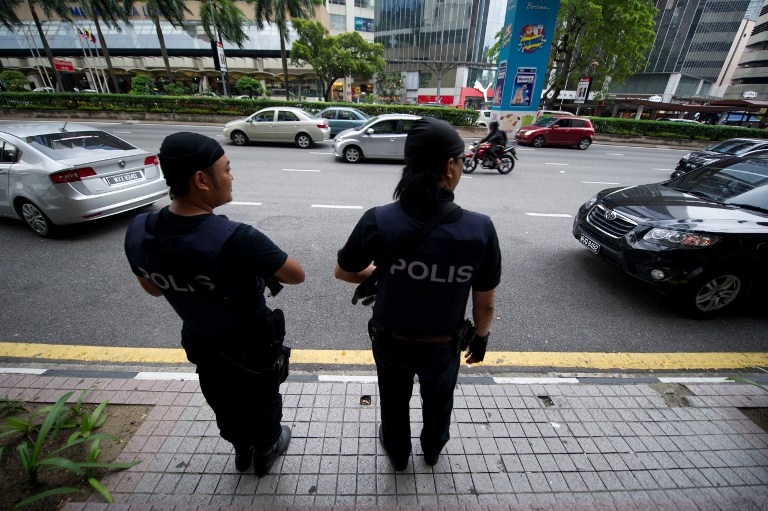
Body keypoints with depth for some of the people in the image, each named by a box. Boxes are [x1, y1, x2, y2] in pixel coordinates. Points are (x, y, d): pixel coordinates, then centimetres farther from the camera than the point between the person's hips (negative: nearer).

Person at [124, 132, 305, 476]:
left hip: (201, 344, 5)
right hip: (252, 346, -5)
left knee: (225, 408, 31)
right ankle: (265, 452, 54)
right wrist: (263, 267, -6)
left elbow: (153, 288, 1)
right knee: (263, 405, 26)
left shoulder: (138, 232, -18)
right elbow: (297, 275, -23)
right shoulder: (236, 239, -38)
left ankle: (242, 450, 59)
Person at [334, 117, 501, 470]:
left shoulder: (379, 221, -26)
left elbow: (343, 272, -9)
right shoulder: (480, 229, -25)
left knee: (394, 401, 31)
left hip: (390, 341, 0)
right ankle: (432, 450, 64)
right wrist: (481, 338, 7)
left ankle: (397, 452, 62)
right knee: (438, 402, 33)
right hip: (442, 345, 1)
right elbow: (484, 303, -12)